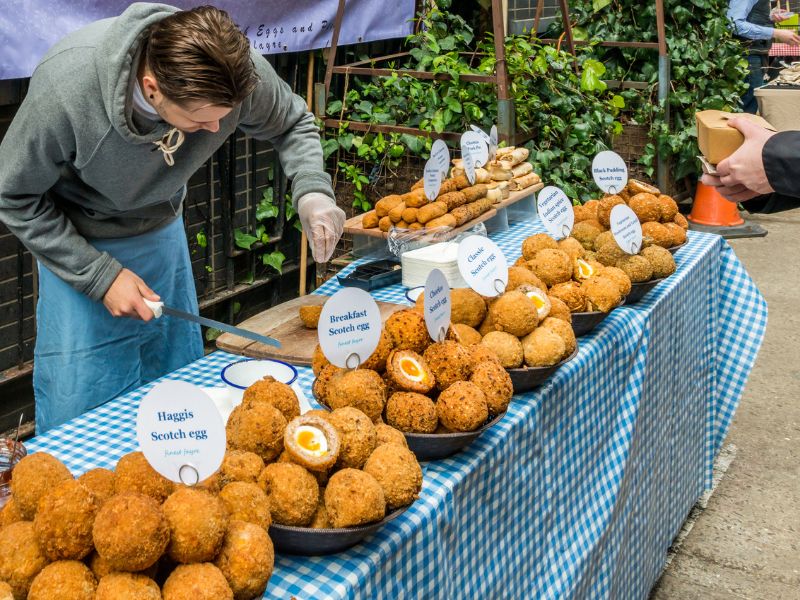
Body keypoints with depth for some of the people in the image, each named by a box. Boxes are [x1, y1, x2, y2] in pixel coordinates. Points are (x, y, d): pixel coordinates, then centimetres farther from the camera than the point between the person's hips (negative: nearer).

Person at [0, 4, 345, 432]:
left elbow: (293, 124, -3)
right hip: (78, 246, -4)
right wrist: (99, 276, -22)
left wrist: (312, 191, -24)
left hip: (163, 233, 4)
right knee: (79, 416, -4)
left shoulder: (238, 70, -26)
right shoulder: (64, 87, -35)